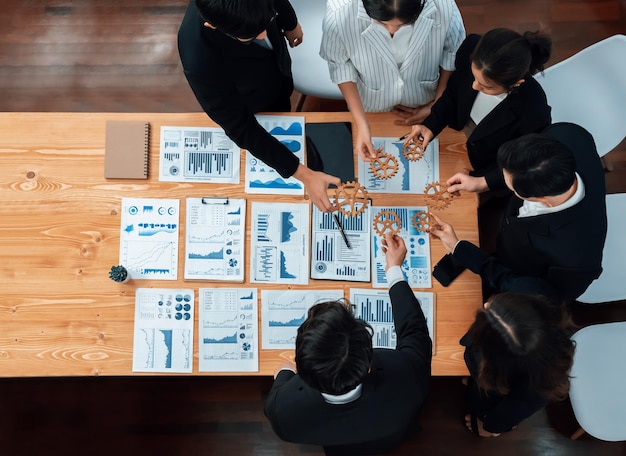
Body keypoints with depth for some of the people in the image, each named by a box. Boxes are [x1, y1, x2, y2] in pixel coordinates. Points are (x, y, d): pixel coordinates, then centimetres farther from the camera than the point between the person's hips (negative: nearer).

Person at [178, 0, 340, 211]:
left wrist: (290, 23, 10)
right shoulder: (199, 62, -47)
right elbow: (241, 128, -35)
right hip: (253, 111, -3)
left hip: (278, 80, 4)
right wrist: (304, 175, -36)